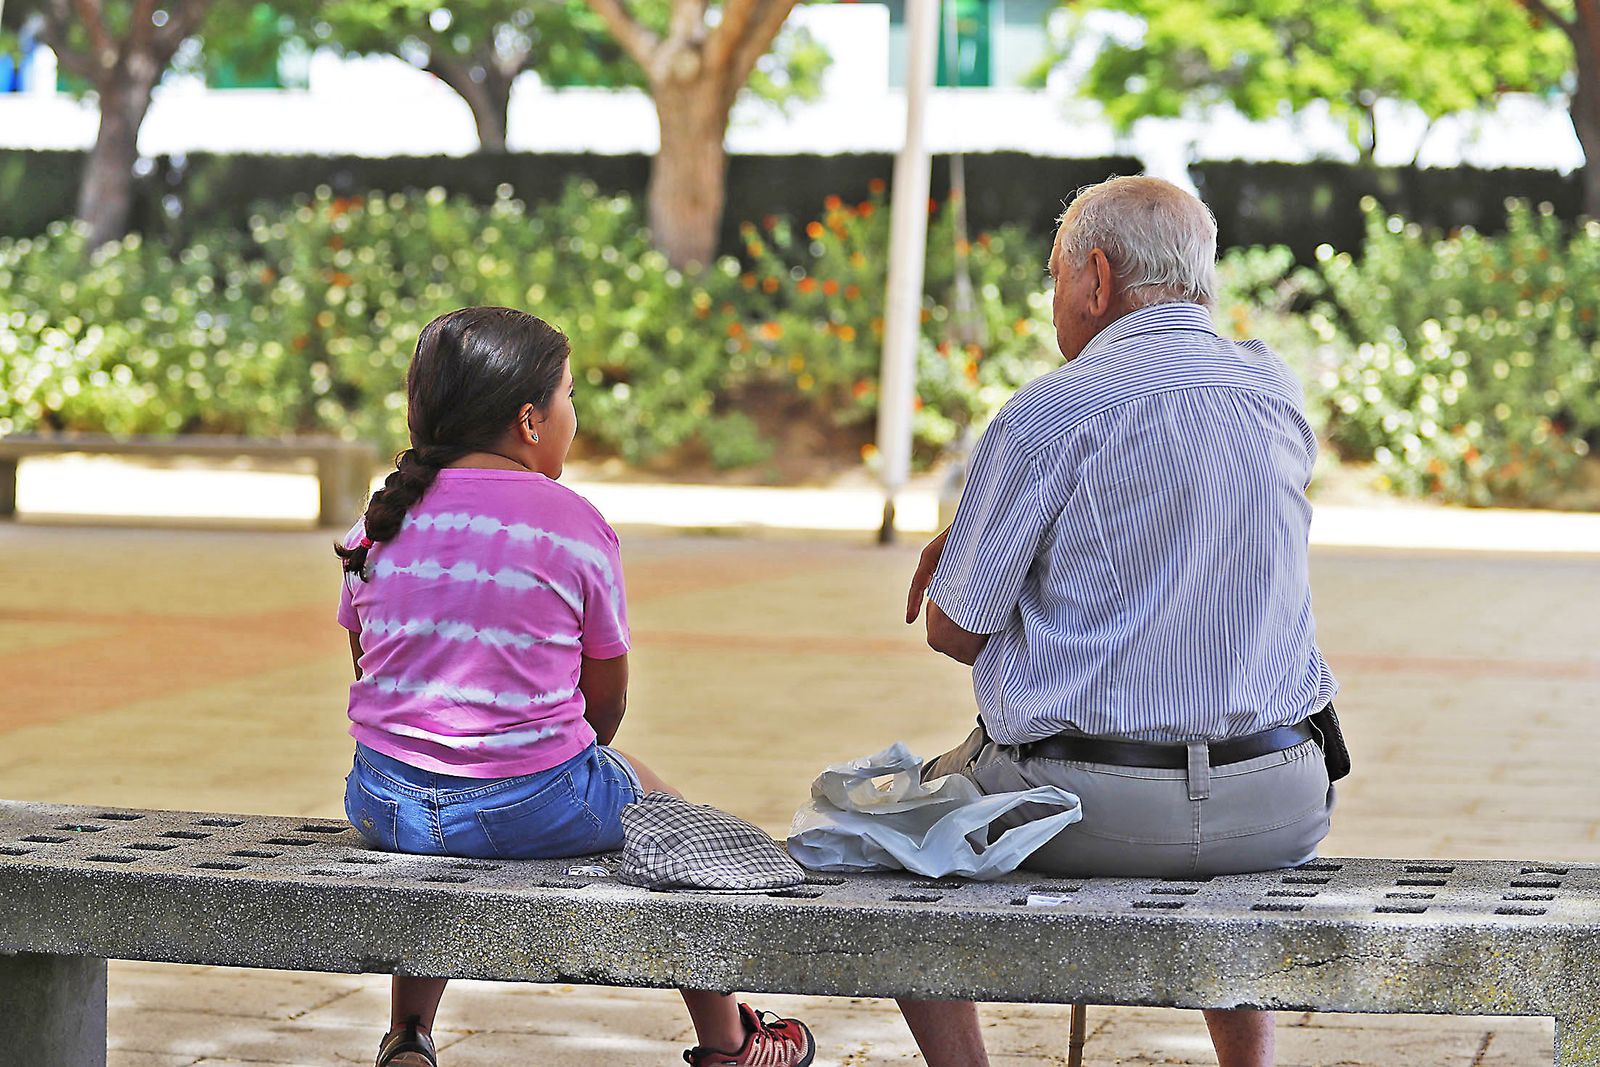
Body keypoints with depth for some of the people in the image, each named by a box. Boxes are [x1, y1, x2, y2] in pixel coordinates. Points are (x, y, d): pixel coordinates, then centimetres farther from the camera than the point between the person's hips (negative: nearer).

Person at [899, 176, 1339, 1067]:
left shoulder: (1047, 413, -11)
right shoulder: (1279, 393, 6)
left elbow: (955, 632, -5)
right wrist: (976, 528, 16)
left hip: (1089, 809, -5)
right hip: (1280, 810, 5)